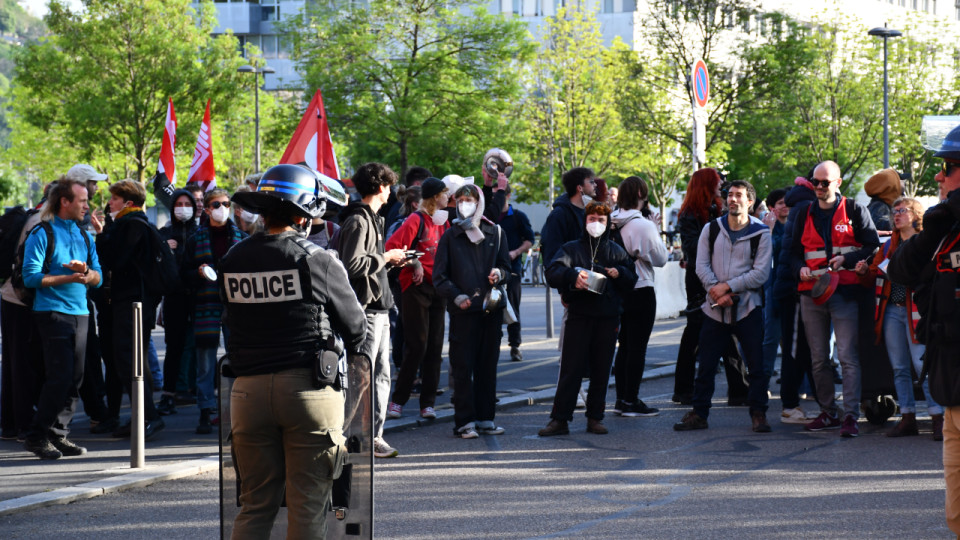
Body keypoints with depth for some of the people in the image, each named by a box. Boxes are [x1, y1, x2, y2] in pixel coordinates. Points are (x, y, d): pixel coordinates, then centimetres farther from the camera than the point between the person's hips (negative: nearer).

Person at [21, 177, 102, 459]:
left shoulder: (84, 236, 15)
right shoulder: (42, 234, -5)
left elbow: (98, 277, 13)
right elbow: (31, 277, -11)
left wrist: (85, 271, -9)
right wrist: (68, 278, -17)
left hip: (80, 312, 7)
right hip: (52, 313, -7)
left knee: (75, 378, 5)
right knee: (60, 377, -12)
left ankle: (58, 435, 12)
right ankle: (36, 436, -4)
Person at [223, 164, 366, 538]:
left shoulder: (231, 262, 3)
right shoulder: (317, 260, -8)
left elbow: (231, 324, 11)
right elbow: (355, 326, 2)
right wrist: (348, 348, 24)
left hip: (249, 391, 4)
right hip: (308, 387, -4)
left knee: (255, 506, 11)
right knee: (308, 505, 3)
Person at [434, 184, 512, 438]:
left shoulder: (496, 233, 11)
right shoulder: (450, 236, 5)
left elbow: (506, 265, 18)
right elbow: (439, 276, 3)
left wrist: (500, 273, -6)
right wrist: (456, 296, -12)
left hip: (491, 309, 2)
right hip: (463, 310, -2)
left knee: (488, 365, 6)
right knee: (463, 367, -4)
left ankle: (485, 418, 13)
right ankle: (464, 421, -2)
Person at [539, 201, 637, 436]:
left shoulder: (616, 251, 15)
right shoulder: (571, 249, 8)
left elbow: (631, 281, 15)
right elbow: (552, 274, -7)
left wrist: (619, 273, -6)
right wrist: (572, 276, -27)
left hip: (607, 319, 2)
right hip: (578, 316, -2)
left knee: (601, 370, 5)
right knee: (571, 369, -5)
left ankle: (595, 417, 14)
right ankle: (560, 419, -3)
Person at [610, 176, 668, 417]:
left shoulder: (612, 223, 0)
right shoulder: (644, 225, -17)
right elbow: (660, 259, -9)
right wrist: (657, 235, 4)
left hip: (619, 291, 7)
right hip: (641, 291, -6)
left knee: (624, 345, 15)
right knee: (637, 347, -1)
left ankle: (622, 399, 18)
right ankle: (631, 401, 1)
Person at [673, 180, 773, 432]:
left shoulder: (761, 233, -1)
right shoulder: (711, 229, 7)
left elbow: (761, 273, -8)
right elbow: (701, 266, 2)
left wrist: (727, 286, -14)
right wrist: (717, 291, -13)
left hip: (748, 308, -2)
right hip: (715, 308, 2)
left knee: (756, 365, 0)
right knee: (705, 365, 4)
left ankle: (758, 414, 10)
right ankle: (699, 414, 13)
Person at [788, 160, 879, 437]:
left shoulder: (854, 210, 3)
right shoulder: (805, 214, 16)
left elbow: (873, 246, 1)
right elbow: (794, 252, 20)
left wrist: (846, 260, -13)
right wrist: (800, 269, -2)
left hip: (845, 292, -5)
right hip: (811, 293, 5)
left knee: (847, 355, -11)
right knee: (818, 358, 8)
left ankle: (850, 415, -13)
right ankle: (828, 412, 18)